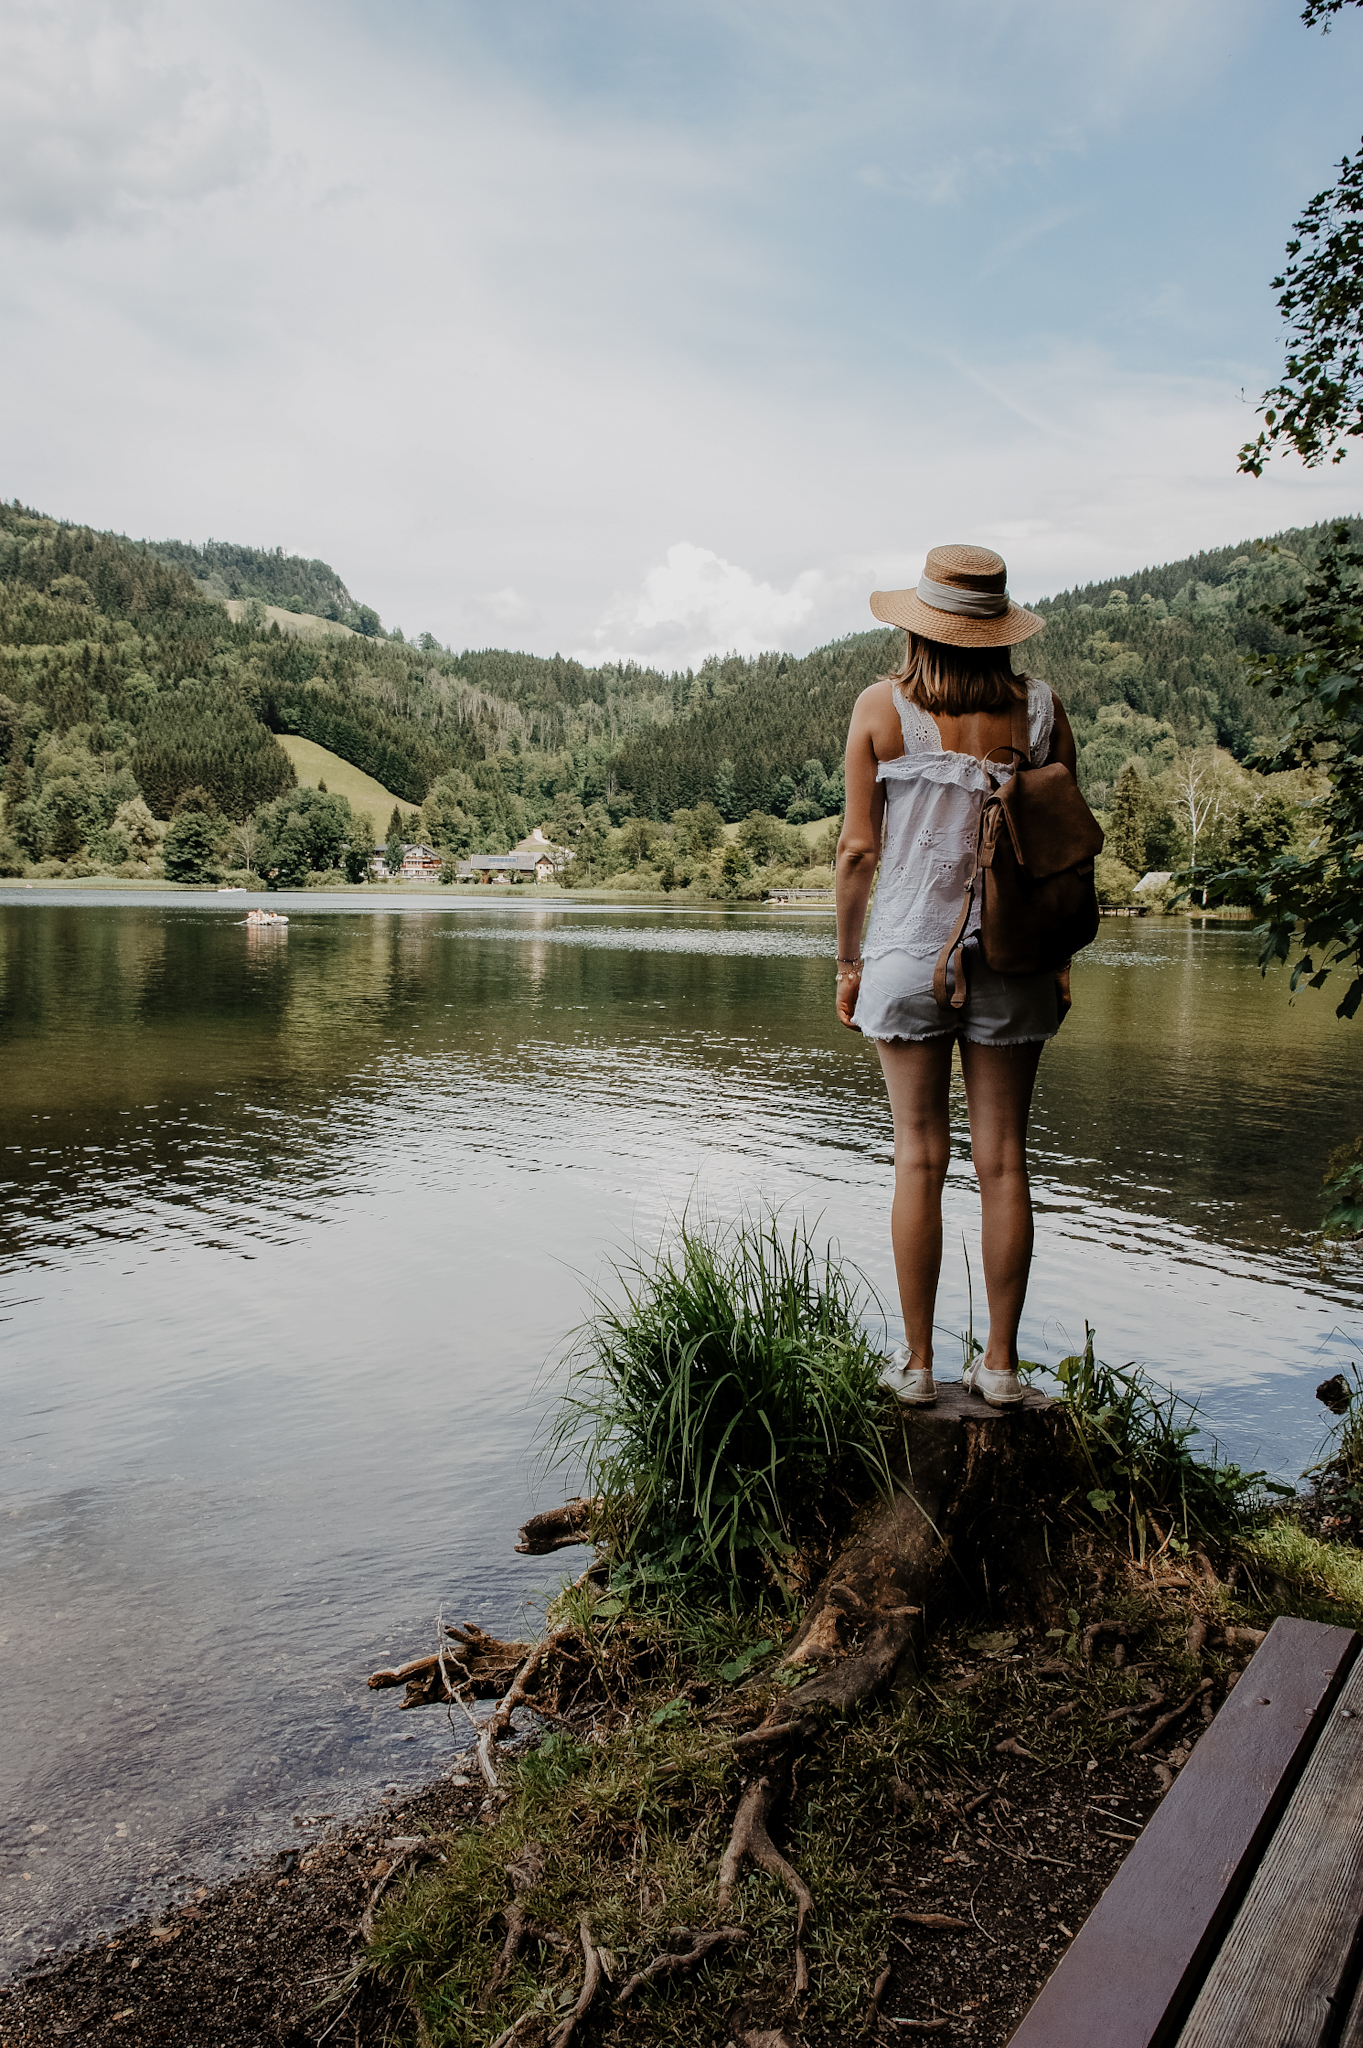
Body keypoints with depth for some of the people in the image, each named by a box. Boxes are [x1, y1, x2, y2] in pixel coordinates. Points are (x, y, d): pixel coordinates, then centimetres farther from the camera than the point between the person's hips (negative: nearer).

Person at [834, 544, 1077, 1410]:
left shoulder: (882, 707, -3)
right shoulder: (1041, 707, 2)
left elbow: (859, 850, -3)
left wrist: (849, 959, 6)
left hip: (909, 950, -1)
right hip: (1012, 957, 1)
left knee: (920, 1156, 5)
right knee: (1003, 1158, 6)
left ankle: (917, 1363, 12)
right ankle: (1001, 1363, 15)